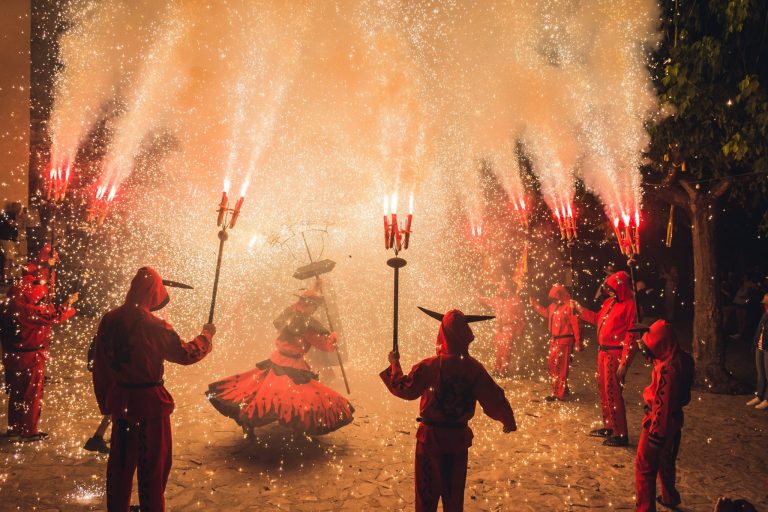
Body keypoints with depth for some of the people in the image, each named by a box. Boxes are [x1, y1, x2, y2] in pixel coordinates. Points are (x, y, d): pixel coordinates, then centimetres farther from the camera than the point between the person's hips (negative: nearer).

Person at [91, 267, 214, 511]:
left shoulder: (109, 320, -3)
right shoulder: (153, 326, -21)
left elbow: (100, 366, 5)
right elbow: (186, 353, -11)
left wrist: (105, 402, 16)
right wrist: (206, 335, 7)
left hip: (120, 401, 6)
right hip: (149, 402, -6)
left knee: (121, 459, 20)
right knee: (153, 463, 11)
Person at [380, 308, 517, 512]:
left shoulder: (430, 366, -19)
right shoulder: (474, 367, -11)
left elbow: (404, 389, -10)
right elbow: (494, 398, -5)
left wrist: (394, 364, 6)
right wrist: (509, 421, 13)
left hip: (431, 436, -2)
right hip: (459, 436, 3)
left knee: (427, 493, 13)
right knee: (454, 491, 20)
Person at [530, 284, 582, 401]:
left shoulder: (570, 306, -18)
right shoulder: (554, 305, 8)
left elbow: (576, 325, -19)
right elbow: (546, 313, 28)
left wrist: (578, 343, -19)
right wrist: (535, 304, 19)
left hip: (564, 340, -9)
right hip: (554, 340, 9)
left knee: (561, 367, -1)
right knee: (553, 365, 17)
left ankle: (558, 393, 7)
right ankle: (562, 389, 32)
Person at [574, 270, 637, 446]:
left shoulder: (629, 305, -15)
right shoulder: (609, 302, 11)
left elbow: (631, 335, -17)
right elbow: (598, 319, 26)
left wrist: (624, 362, -19)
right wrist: (579, 309, 22)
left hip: (616, 354, -9)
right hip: (603, 351, 9)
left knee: (613, 392, -5)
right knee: (603, 390, 15)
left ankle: (620, 434, 4)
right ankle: (608, 427, 28)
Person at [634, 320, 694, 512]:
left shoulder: (667, 368, -30)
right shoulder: (681, 359, -2)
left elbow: (663, 404, -27)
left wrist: (657, 432, -20)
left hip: (660, 423, -9)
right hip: (674, 421, 9)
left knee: (644, 467, 3)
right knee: (666, 462, 28)